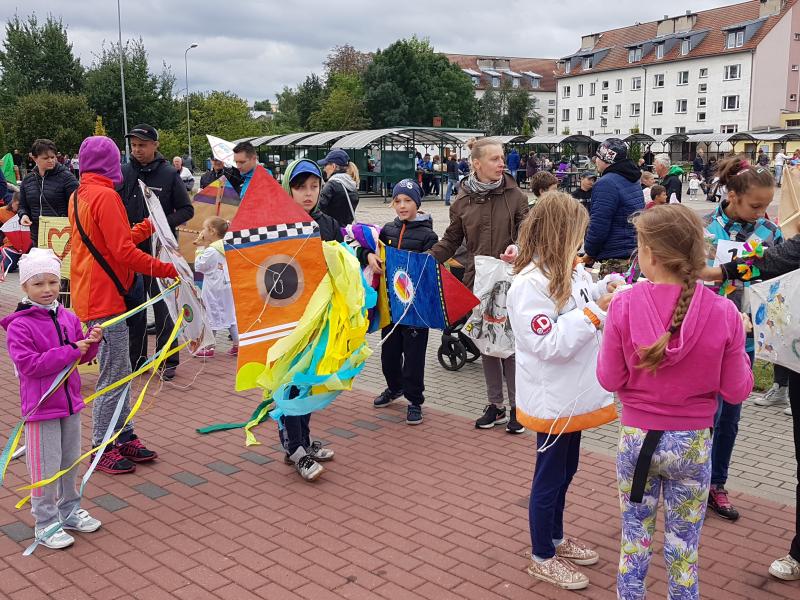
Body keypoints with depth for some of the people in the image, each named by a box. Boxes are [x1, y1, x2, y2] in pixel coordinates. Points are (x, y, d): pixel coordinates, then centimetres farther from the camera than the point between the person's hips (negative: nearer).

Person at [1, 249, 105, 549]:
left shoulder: (68, 318, 4)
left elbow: (82, 357, 12)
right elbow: (29, 365, -22)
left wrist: (92, 341, -10)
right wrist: (69, 351, -24)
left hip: (70, 402, 6)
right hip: (41, 408, -6)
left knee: (70, 462, 18)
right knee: (47, 468, 2)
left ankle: (69, 510, 35)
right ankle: (46, 523, 17)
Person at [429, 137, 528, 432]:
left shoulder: (514, 195, -2)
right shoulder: (463, 200, 3)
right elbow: (451, 240, 9)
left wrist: (517, 247, -24)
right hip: (477, 280, 3)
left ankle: (516, 407, 14)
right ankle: (495, 405, 23)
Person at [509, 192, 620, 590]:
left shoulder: (572, 272, 2)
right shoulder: (528, 285, -24)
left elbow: (584, 304, 15)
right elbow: (549, 344, -27)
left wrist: (605, 289, -3)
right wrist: (594, 312, -26)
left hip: (573, 395, 9)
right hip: (552, 401, -9)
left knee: (565, 470, 23)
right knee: (549, 478, 7)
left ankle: (556, 539, 42)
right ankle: (542, 559, 24)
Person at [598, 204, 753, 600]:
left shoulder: (624, 306, -16)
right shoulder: (723, 313, -15)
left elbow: (610, 380, -8)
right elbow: (737, 391, -7)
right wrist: (740, 353, 9)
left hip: (636, 438, 0)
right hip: (693, 444, 0)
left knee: (635, 539, 18)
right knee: (683, 548, 18)